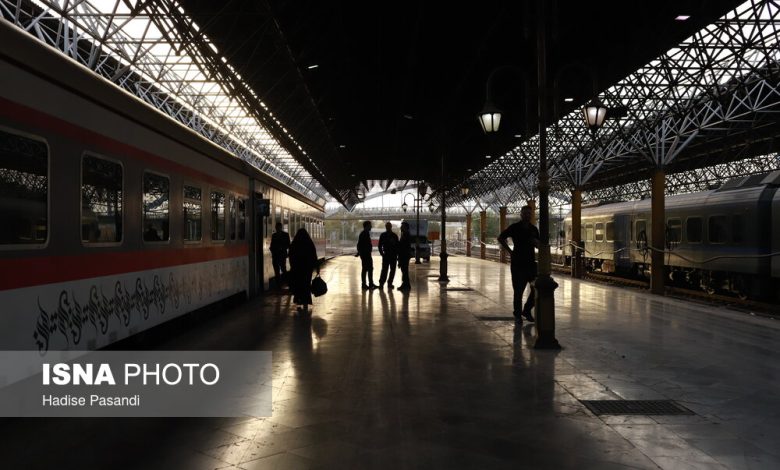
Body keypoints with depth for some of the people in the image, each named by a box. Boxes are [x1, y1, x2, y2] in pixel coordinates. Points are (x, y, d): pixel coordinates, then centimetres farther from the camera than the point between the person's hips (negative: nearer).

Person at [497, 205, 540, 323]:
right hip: (518, 263, -4)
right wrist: (510, 251, -1)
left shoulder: (533, 229, 10)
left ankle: (527, 310, 17)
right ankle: (517, 313, 14)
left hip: (531, 262, 4)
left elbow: (538, 246, 17)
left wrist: (536, 242, -7)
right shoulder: (514, 227, -2)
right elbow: (500, 238, 4)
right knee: (518, 289, 0)